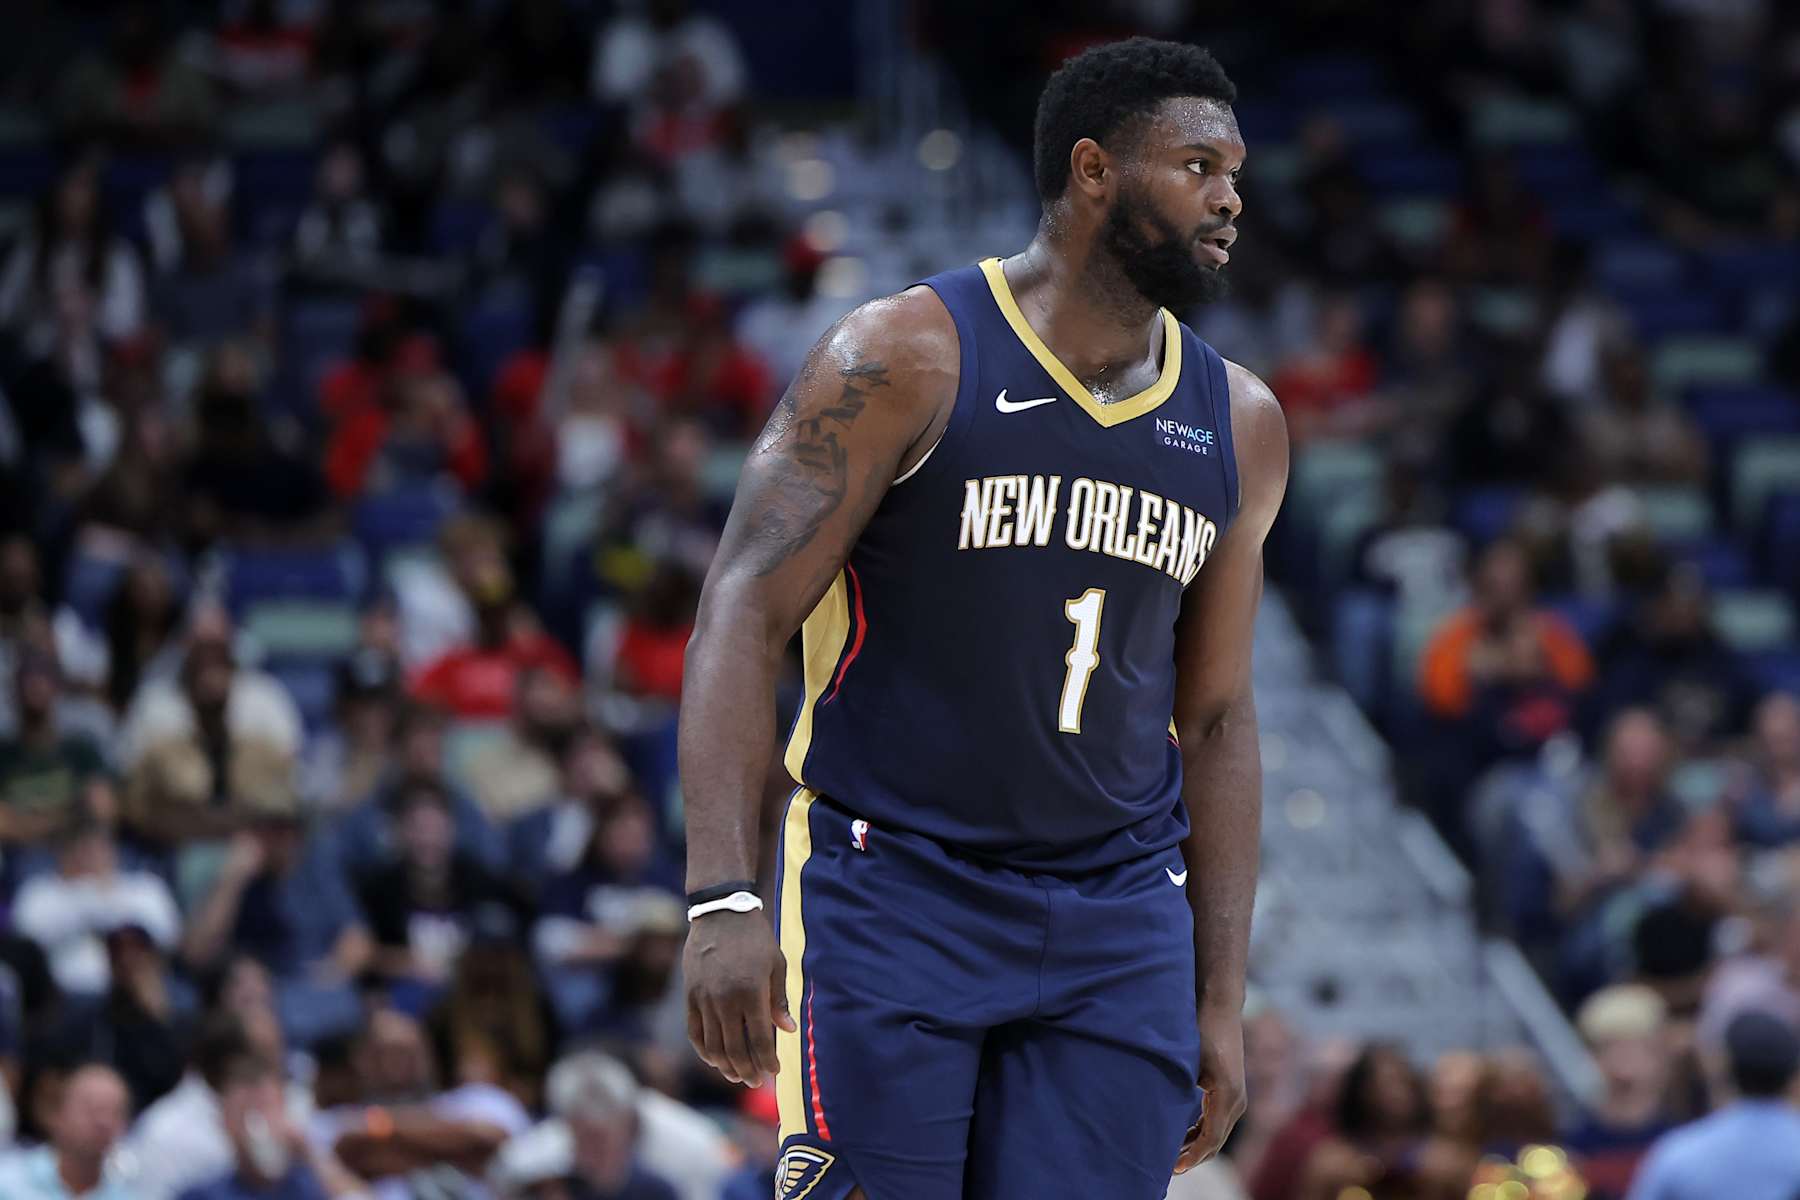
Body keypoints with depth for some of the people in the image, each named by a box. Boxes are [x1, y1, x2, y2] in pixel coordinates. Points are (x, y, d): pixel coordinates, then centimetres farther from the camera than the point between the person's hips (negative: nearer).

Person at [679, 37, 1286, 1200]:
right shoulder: (909, 357, -7)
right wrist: (725, 899, -22)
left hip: (1119, 929, 4)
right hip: (893, 895, -4)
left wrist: (1223, 1000, 12)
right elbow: (744, 615, -11)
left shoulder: (1238, 425, 10)